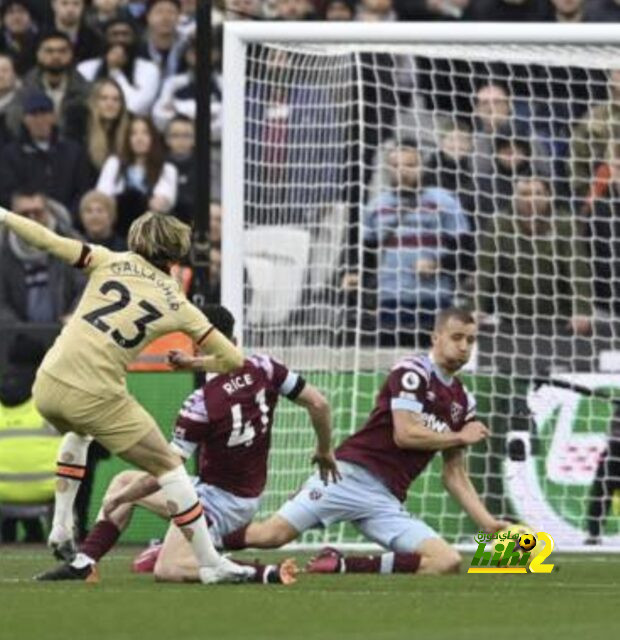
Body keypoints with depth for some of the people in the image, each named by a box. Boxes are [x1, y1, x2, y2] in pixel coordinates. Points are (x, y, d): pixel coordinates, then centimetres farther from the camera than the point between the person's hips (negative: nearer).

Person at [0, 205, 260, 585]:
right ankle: (211, 564, 10)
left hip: (48, 384, 4)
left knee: (77, 433, 39)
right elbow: (233, 360, 8)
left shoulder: (110, 262, 8)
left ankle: (61, 532, 33)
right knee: (169, 467, 11)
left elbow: (47, 241, -1)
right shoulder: (176, 304, 6)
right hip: (96, 397, -4)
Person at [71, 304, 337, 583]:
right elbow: (318, 404, -4)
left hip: (218, 500, -8)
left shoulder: (201, 404, -24)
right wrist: (325, 450, 13)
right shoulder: (263, 368, -9)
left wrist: (119, 498, -7)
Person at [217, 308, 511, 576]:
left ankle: (343, 565, -10)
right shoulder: (414, 371, -2)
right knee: (272, 534, -24)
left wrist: (487, 523, 10)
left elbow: (454, 474, 21)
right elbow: (405, 434, -13)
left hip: (387, 500, 6)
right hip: (352, 474, -6)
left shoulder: (463, 402, 18)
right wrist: (460, 437, 0)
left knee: (447, 562, -18)